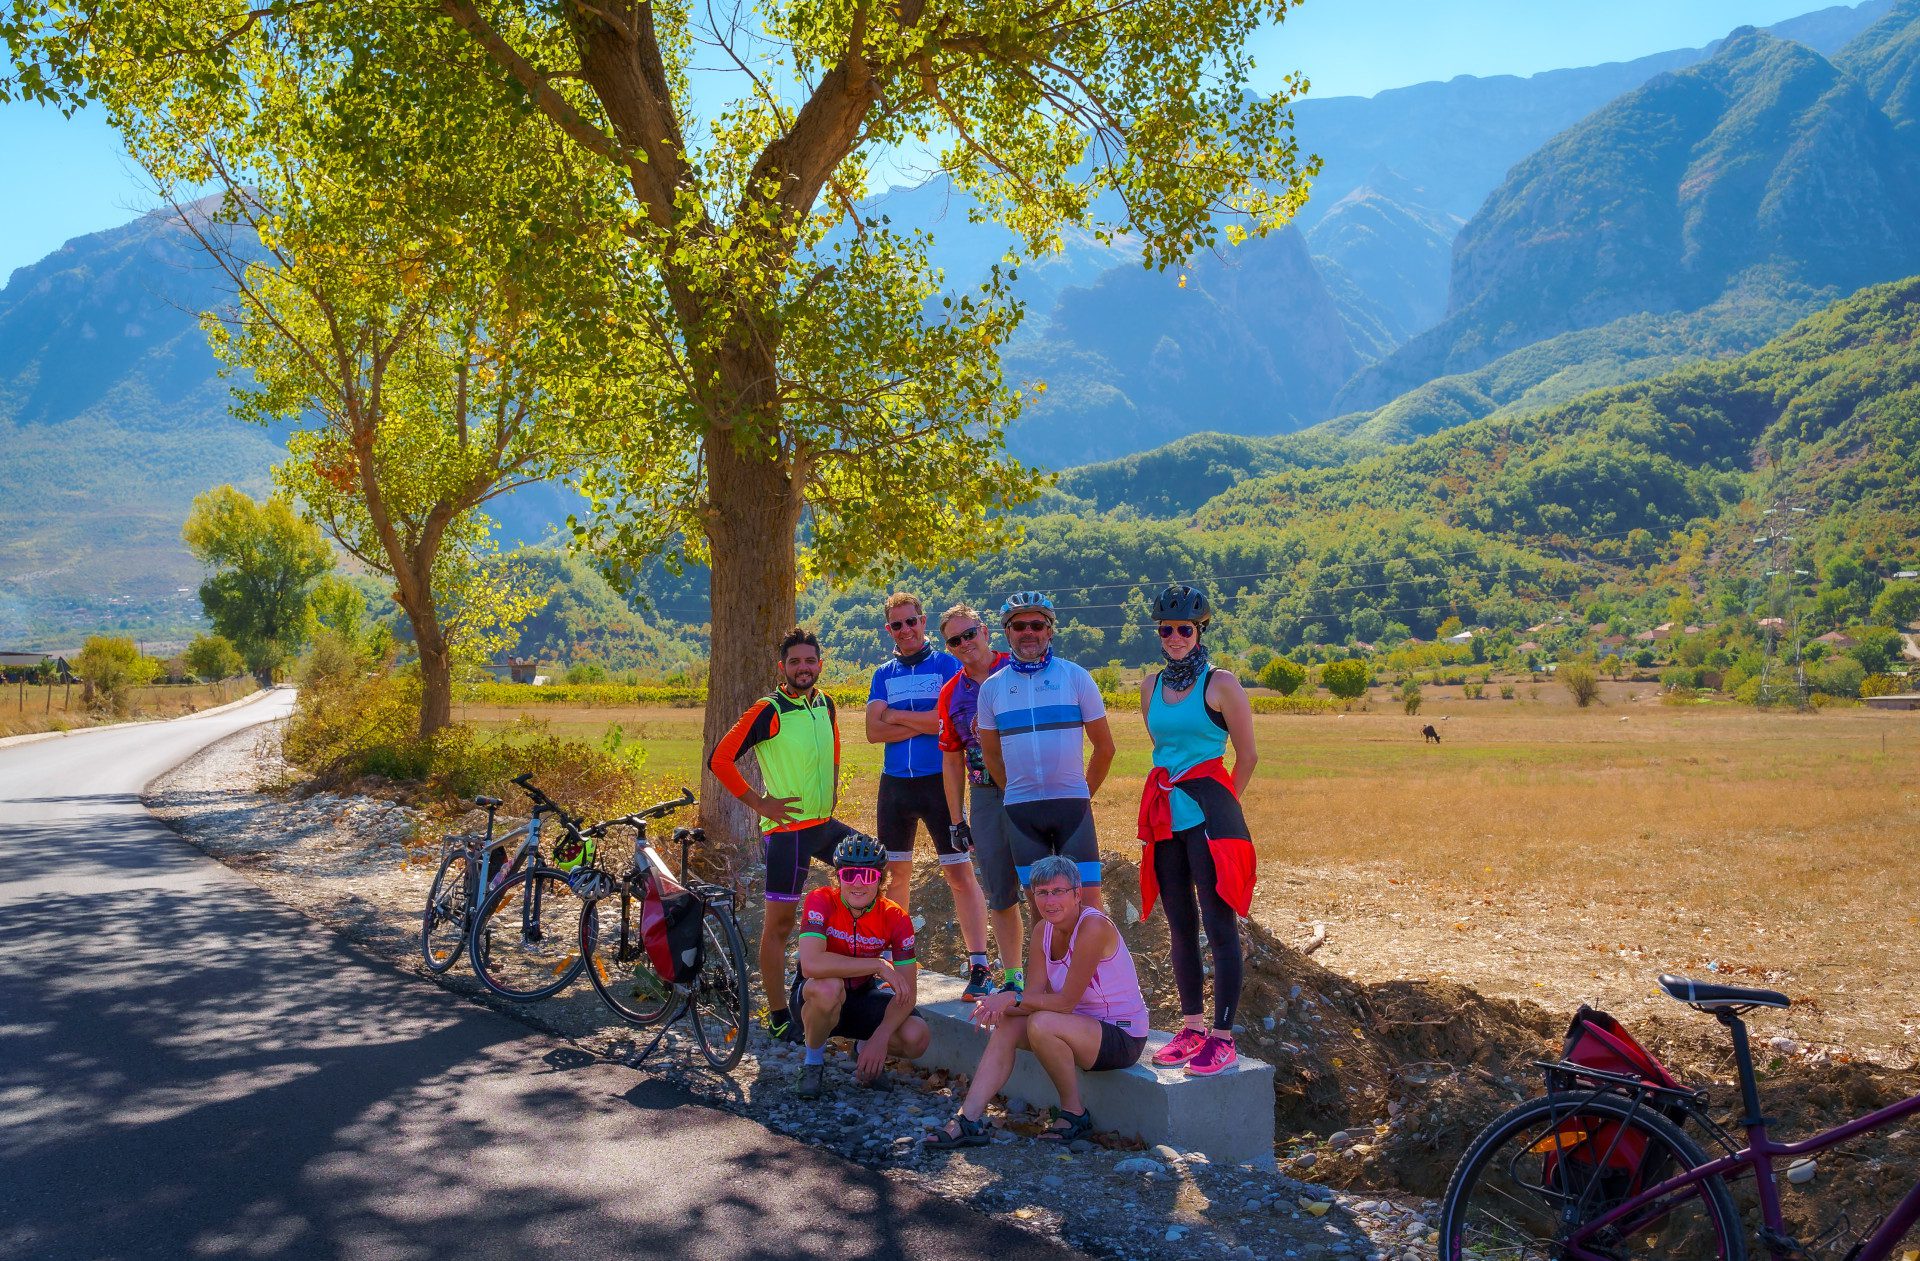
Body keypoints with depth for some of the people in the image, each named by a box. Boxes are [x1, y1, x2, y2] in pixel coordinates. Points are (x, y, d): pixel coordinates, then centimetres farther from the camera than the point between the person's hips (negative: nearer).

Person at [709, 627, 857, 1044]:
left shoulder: (824, 704, 7)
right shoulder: (768, 710, -14)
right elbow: (719, 759, -16)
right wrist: (760, 803, -14)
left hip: (824, 822, 7)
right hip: (788, 827, -7)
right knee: (779, 921, -1)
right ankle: (778, 1018, 7)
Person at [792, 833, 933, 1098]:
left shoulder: (896, 918, -15)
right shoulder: (821, 902, -23)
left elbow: (905, 993, -15)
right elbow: (811, 964, -40)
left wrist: (880, 1038, -31)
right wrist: (879, 965, -35)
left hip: (862, 995, 3)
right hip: (815, 997, -2)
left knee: (917, 1038, -24)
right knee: (828, 987, -39)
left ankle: (865, 1051, 11)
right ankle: (813, 1060, -9)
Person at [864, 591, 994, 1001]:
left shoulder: (947, 665, 0)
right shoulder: (884, 674, 12)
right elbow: (874, 731, 0)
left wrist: (896, 715, -8)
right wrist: (924, 724, -11)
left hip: (939, 782, -4)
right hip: (895, 784, 5)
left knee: (961, 874, -7)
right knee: (896, 874, 11)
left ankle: (979, 967, -5)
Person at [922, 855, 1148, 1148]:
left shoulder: (1094, 927, -23)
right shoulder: (1043, 930, 2)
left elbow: (1066, 1002, -23)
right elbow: (1036, 996, -5)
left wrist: (1012, 998, -25)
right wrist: (1001, 1006, -25)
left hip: (1123, 1037, -8)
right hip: (1085, 1026, 8)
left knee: (1042, 1024, -30)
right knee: (1007, 1024, -10)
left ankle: (1074, 1114, -9)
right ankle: (969, 1120, -12)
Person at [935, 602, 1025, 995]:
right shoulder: (952, 693, 10)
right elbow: (952, 760, 15)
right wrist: (957, 820, 12)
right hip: (985, 797, 4)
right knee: (999, 895, 9)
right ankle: (1012, 978, 22)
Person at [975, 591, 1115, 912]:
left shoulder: (1075, 677, 1)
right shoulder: (991, 687, 6)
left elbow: (1104, 747, 6)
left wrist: (1085, 792, 8)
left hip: (1072, 804, -2)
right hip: (1020, 809, 2)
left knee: (1087, 903, -5)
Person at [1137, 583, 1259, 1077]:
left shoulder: (1221, 684, -5)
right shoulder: (1152, 688, 12)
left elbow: (1247, 755, -1)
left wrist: (1220, 806, 5)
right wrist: (1168, 799, 16)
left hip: (1208, 811, -6)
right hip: (1165, 816, 6)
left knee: (1218, 925, -5)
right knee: (1180, 926, 11)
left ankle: (1223, 1037, -1)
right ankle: (1192, 1027, 20)